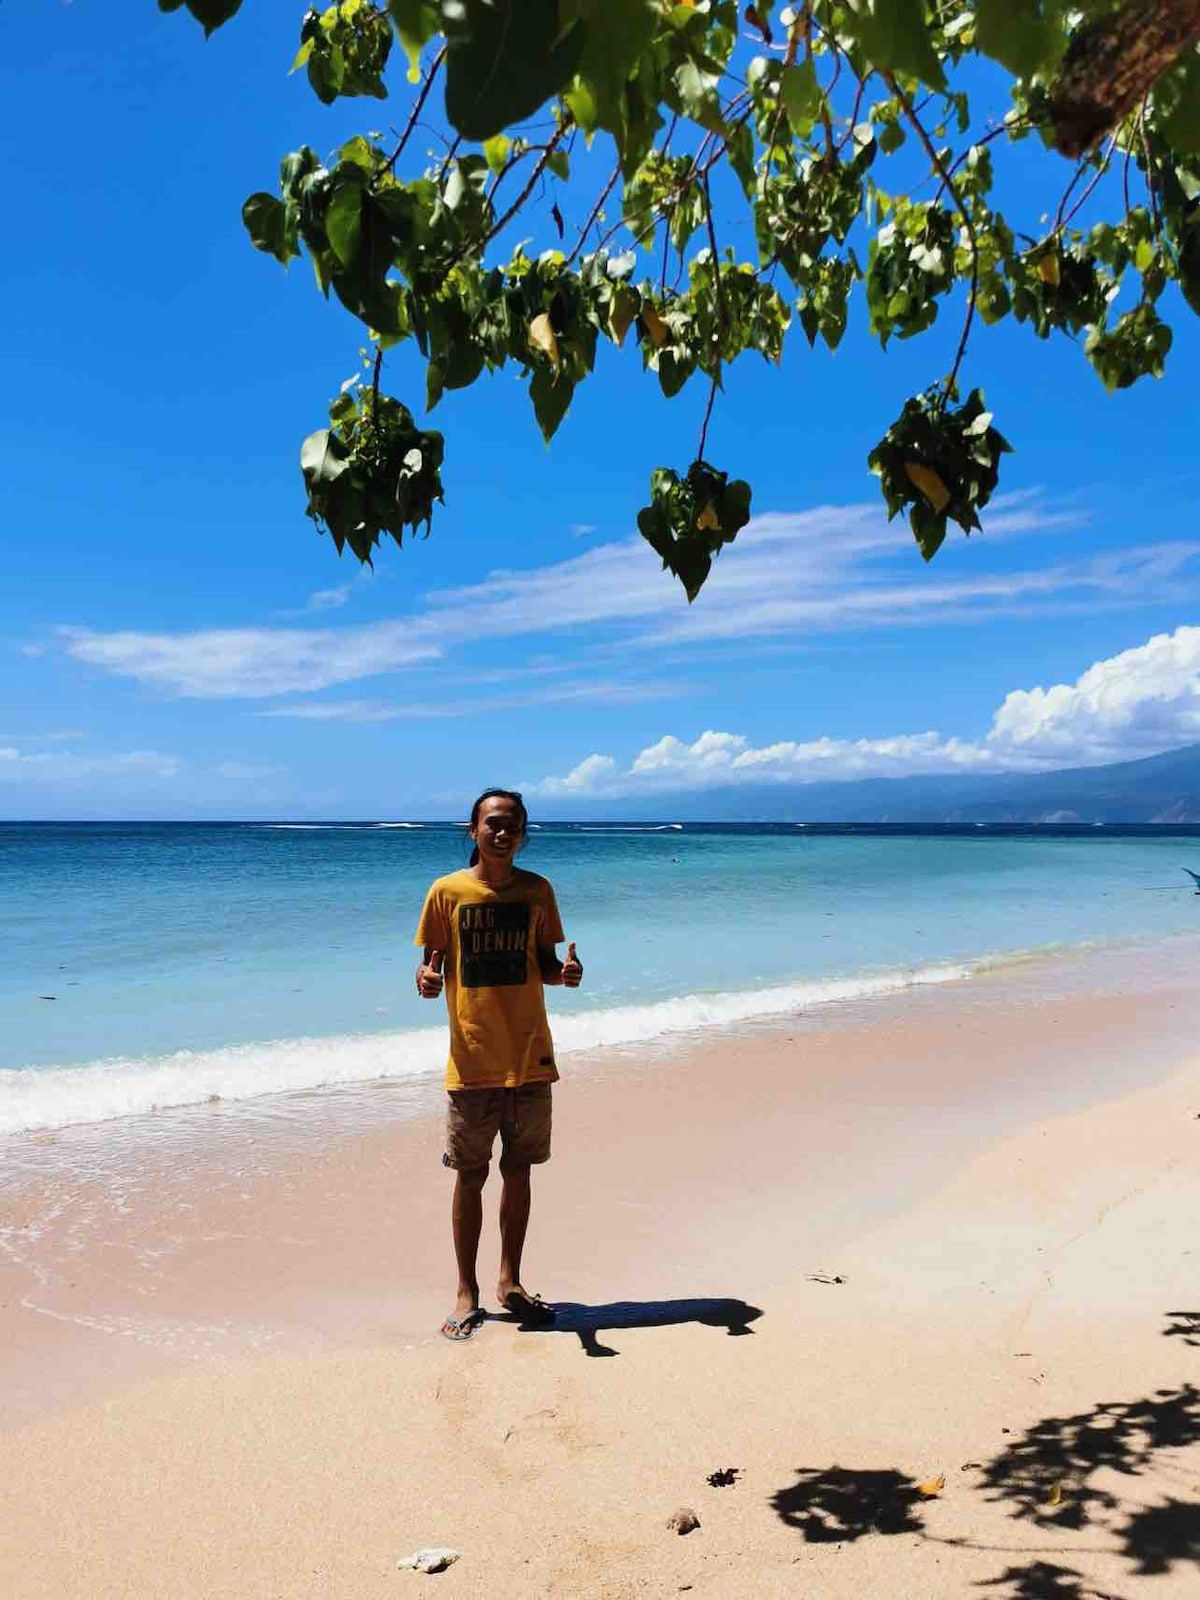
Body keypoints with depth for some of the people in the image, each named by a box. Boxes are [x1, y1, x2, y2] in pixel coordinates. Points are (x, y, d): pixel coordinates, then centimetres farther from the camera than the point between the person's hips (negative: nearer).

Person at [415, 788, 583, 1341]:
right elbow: (432, 965, 1)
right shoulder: (447, 891, -3)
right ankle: (467, 1293, 20)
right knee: (471, 1176, 6)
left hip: (530, 1058, 2)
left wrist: (566, 972, -11)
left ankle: (510, 1281, 29)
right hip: (472, 1062, -2)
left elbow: (544, 963, 11)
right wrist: (427, 979, -22)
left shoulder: (537, 891, 4)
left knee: (518, 1172, 13)